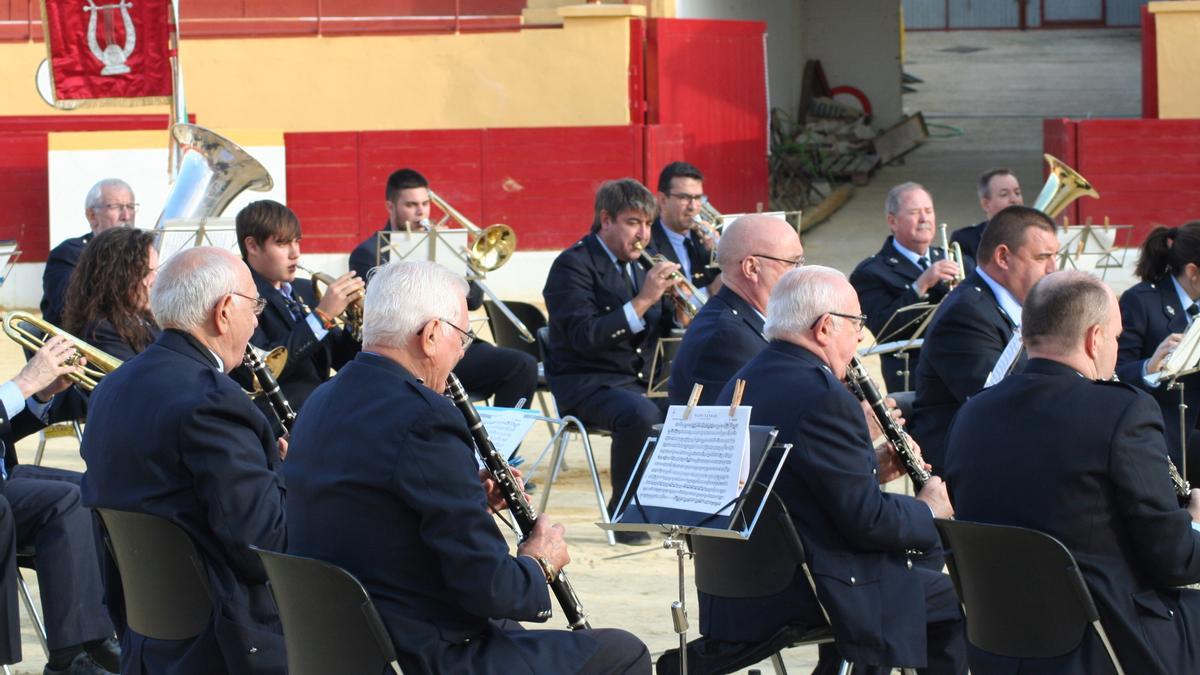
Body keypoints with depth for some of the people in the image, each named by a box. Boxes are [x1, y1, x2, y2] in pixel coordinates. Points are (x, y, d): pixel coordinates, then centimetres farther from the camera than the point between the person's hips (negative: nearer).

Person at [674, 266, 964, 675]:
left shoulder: (744, 383, 8)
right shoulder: (823, 396, -21)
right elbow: (867, 521, -20)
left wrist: (871, 470, 10)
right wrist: (929, 510, -3)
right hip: (813, 592, -10)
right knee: (952, 599, 3)